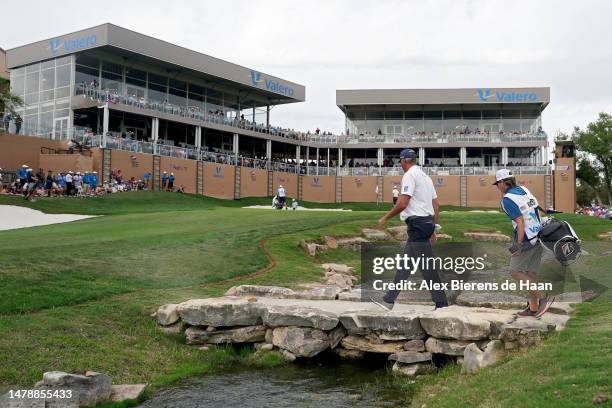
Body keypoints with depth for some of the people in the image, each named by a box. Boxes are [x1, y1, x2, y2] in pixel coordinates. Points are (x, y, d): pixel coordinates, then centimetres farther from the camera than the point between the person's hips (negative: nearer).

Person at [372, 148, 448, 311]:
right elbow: (436, 203, 17)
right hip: (427, 222, 10)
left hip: (417, 223, -10)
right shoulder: (425, 176, 18)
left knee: (426, 265, -5)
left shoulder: (410, 175, -10)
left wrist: (385, 218, -7)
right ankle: (389, 300, 17)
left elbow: (403, 203, -19)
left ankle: (441, 303, -1)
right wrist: (433, 228, 19)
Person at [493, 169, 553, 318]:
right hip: (538, 236, 8)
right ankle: (533, 308, 19)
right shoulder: (523, 189, 9)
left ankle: (543, 297, -7)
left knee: (515, 272, 0)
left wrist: (519, 245, -14)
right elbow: (538, 211, 13)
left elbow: (520, 222, -20)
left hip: (526, 239, -8)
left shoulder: (507, 199, -15)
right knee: (530, 273, 14)